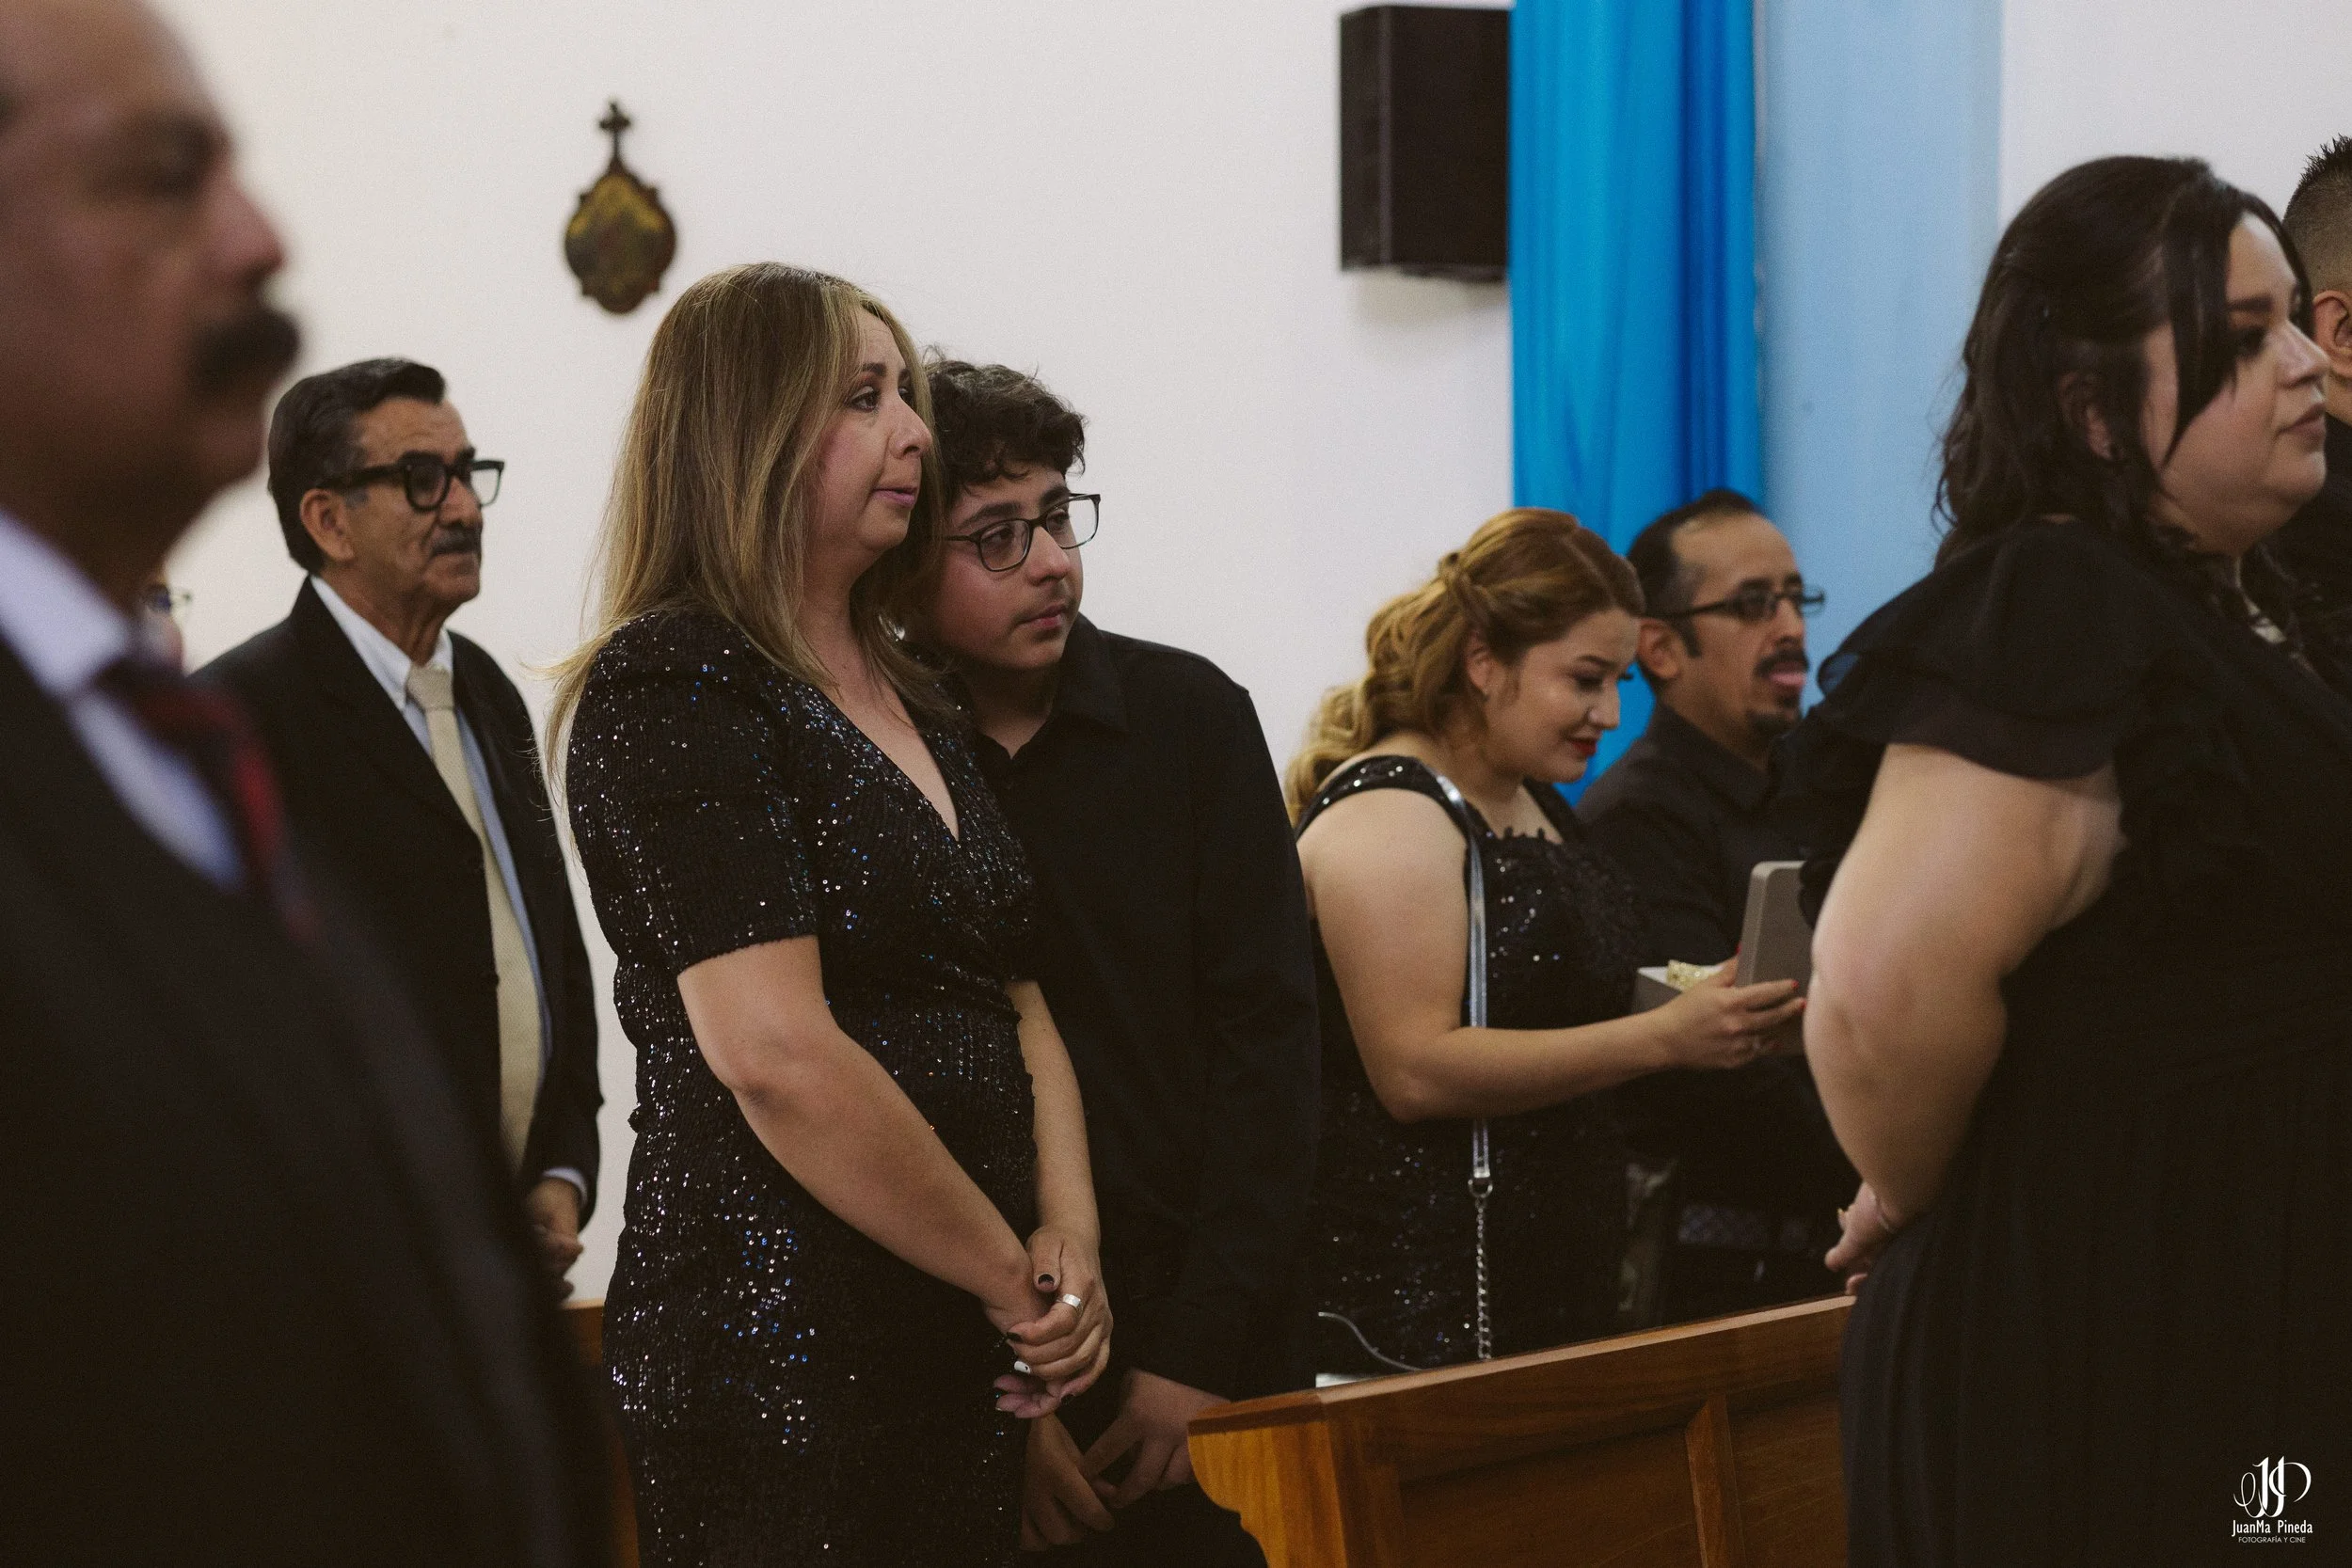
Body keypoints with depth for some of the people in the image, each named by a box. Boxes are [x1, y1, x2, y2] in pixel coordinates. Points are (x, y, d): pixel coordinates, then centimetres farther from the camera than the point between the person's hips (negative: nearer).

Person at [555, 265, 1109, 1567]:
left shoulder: (908, 701, 15)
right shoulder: (671, 684, -11)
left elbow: (1017, 1002, 16)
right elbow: (776, 1057, -20)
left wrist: (1070, 1232, -3)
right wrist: (1020, 1280, -13)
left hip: (960, 1354, 8)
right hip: (784, 1353, -8)